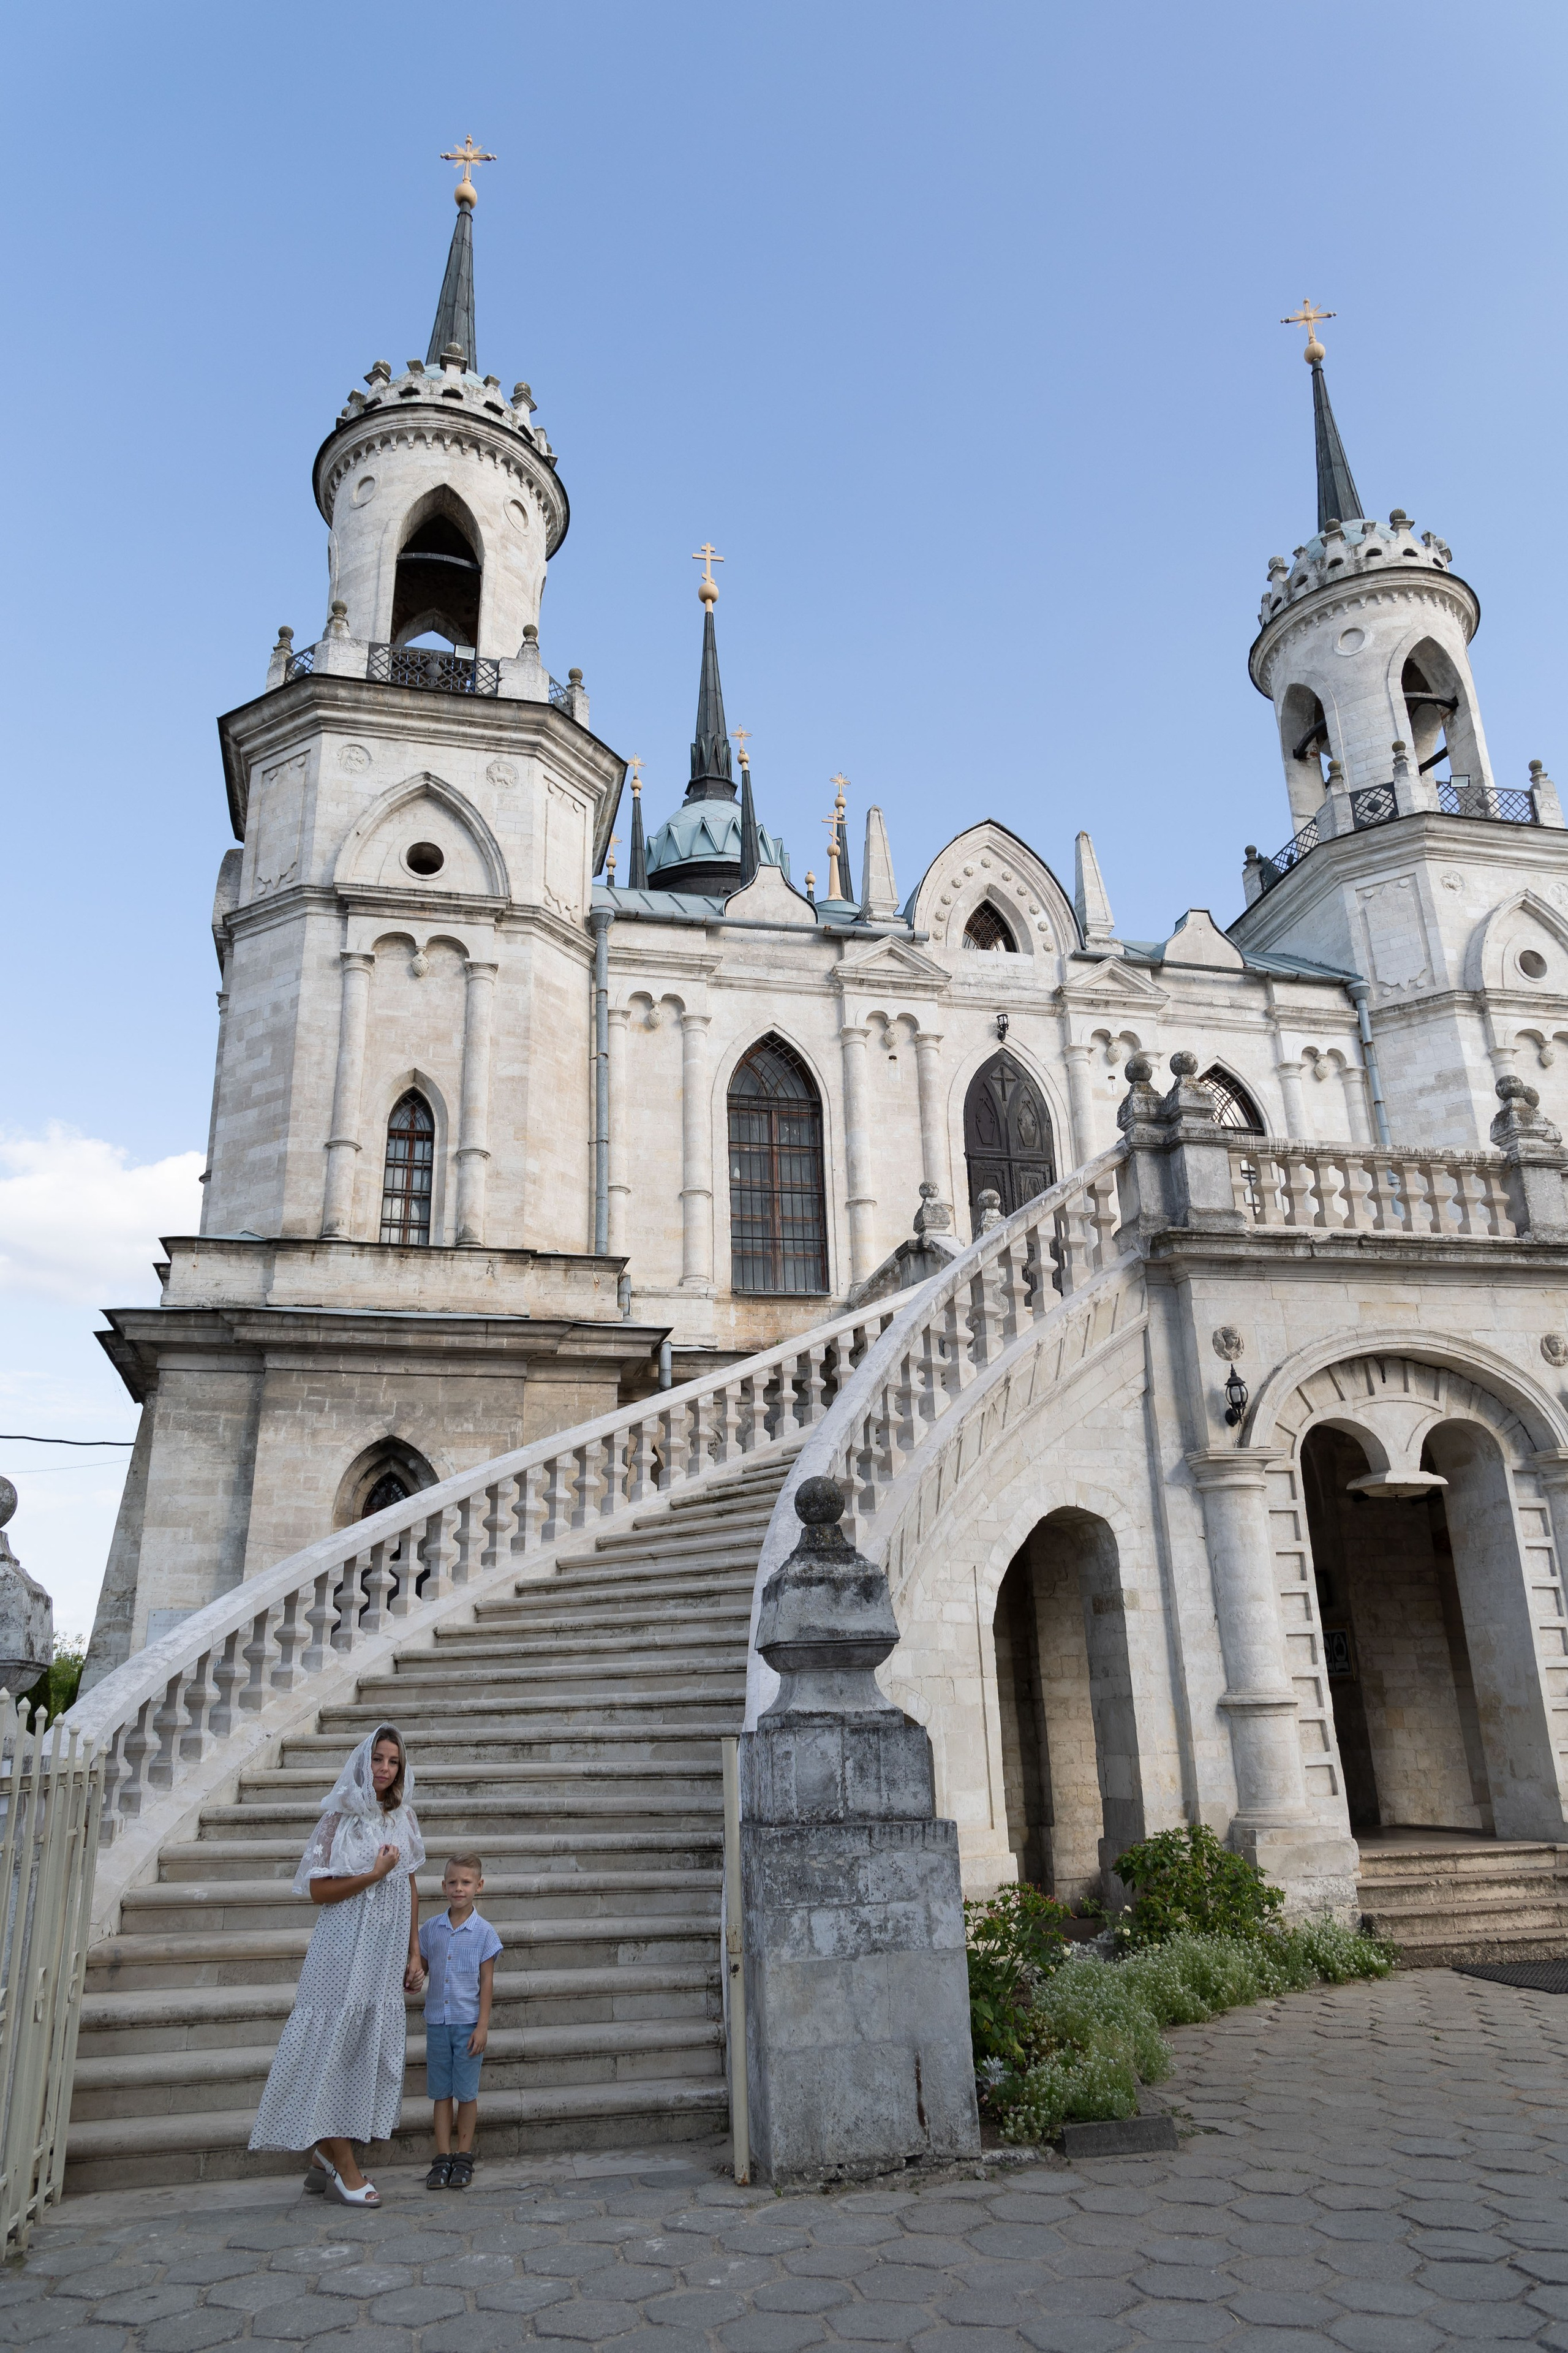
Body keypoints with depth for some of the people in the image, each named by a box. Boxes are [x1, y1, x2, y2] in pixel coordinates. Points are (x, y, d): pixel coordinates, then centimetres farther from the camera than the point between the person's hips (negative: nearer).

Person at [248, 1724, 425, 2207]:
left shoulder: (404, 1818, 7)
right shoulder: (341, 1816, -7)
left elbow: (410, 1889, 12)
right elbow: (318, 1889, -9)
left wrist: (414, 1954, 10)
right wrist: (375, 1874, -16)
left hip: (388, 1951, 5)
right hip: (346, 1947, -5)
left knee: (372, 2045, 7)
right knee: (340, 2040, -3)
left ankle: (324, 2158, 20)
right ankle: (344, 2168, 7)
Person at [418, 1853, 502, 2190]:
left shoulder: (484, 1932, -6)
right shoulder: (431, 1929, 2)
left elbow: (487, 1982, -5)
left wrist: (483, 2026, -8)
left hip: (468, 2022, -3)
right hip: (437, 2020, 3)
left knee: (466, 2092, 4)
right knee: (441, 2092, 9)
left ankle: (464, 2156, 17)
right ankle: (443, 2157, 18)